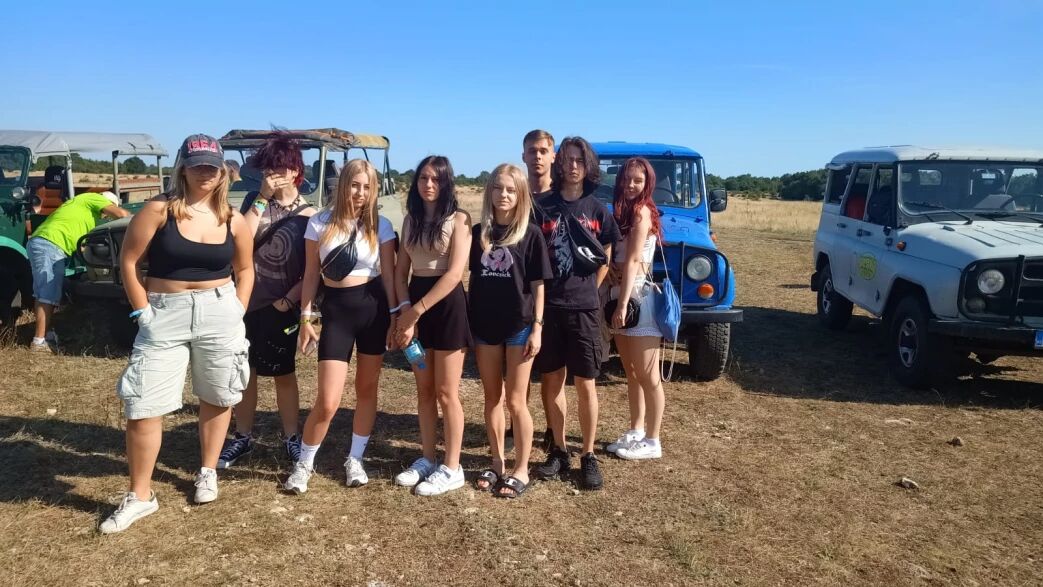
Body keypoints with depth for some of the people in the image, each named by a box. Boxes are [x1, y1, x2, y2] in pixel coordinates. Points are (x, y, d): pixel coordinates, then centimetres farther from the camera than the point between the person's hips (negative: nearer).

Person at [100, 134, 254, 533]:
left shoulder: (233, 220, 3)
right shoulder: (158, 210, -6)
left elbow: (244, 269, 13)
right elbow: (128, 263, -4)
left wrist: (237, 313, 4)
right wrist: (143, 313, -6)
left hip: (220, 314, 2)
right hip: (164, 315, -2)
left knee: (217, 398, 12)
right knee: (143, 407, -3)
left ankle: (208, 473, 33)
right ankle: (140, 496, 12)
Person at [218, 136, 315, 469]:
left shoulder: (307, 214, -2)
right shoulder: (254, 200, 2)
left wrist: (288, 301, -13)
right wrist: (263, 198, -17)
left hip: (281, 307, -2)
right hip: (246, 301, 2)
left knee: (284, 375, 9)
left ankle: (291, 438, 22)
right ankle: (242, 437, 25)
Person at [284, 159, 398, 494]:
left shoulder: (380, 225, 1)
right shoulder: (320, 223, 0)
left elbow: (388, 274, 3)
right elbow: (311, 274, 4)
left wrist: (395, 317, -1)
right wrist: (306, 317, 0)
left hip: (373, 306, 1)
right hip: (336, 309, -1)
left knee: (367, 388, 10)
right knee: (328, 401, -5)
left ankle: (355, 460, 27)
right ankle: (304, 463, 17)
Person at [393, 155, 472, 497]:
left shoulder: (458, 219, -7)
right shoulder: (411, 219, 10)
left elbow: (454, 273, -17)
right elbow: (401, 271, 9)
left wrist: (416, 311, -17)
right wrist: (405, 311, -7)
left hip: (446, 305, -6)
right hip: (415, 304, 6)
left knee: (446, 393, 1)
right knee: (424, 391, 13)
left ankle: (452, 469, 13)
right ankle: (427, 460, 26)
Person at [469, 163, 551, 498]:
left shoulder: (530, 234, -5)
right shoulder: (478, 233, 5)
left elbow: (538, 285, -5)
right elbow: (473, 279, 9)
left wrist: (537, 327, -10)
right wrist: (468, 322, 6)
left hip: (519, 326, -4)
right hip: (484, 325, 4)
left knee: (516, 401, 3)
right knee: (492, 398, 13)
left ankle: (521, 470, 16)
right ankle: (497, 464, 26)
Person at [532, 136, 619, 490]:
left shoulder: (598, 210, 3)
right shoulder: (542, 207, 1)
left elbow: (604, 261, 9)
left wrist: (585, 291, 5)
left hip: (584, 307, -1)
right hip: (548, 305, 1)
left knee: (585, 385, 3)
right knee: (553, 381, 9)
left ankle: (588, 457, 15)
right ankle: (559, 452, 22)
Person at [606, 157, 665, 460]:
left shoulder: (642, 211, -11)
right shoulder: (621, 211, 15)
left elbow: (632, 262, -18)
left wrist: (622, 305, -22)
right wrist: (617, 303, 5)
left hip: (639, 300, -9)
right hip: (622, 296, 9)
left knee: (648, 376, 0)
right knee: (631, 373, 16)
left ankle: (652, 442, 9)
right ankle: (636, 432, 28)